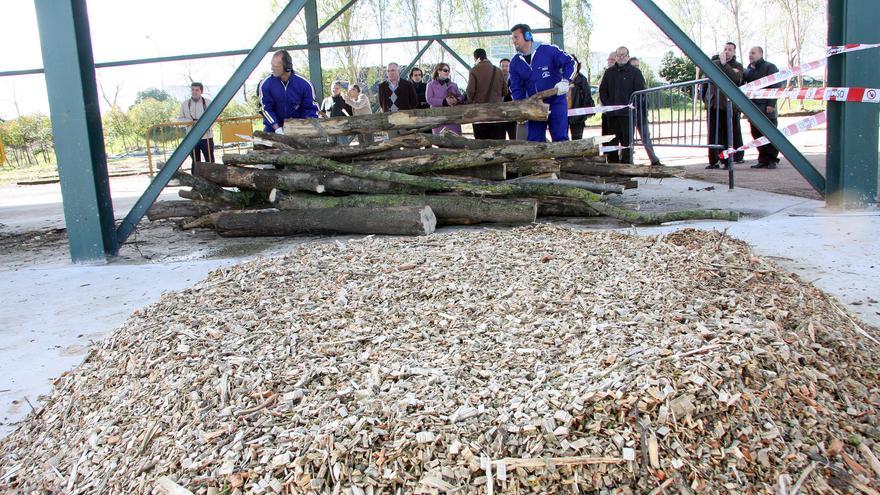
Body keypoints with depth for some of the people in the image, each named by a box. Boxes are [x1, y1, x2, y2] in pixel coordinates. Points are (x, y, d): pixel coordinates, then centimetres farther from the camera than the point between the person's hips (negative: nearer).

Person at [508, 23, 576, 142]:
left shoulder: (548, 50, -9)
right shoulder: (515, 63, 4)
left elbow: (569, 62, -6)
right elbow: (516, 89, 3)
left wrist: (565, 81, -22)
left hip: (556, 101, -4)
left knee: (560, 139, -3)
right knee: (534, 141, 4)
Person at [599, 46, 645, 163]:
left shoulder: (635, 72, 3)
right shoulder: (609, 72, 14)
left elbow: (640, 92, -2)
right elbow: (602, 90, 15)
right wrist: (607, 104, 1)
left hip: (628, 113, -4)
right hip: (612, 113, 4)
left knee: (627, 140, -4)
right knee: (612, 141, 7)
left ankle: (626, 163, -1)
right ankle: (612, 164, 14)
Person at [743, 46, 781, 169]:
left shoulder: (769, 67, -2)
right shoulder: (748, 70, 18)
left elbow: (775, 86, -9)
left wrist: (771, 104, -16)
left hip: (766, 107, -6)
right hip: (753, 107, 6)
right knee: (756, 134, 5)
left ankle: (772, 160, 3)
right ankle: (763, 160, 11)